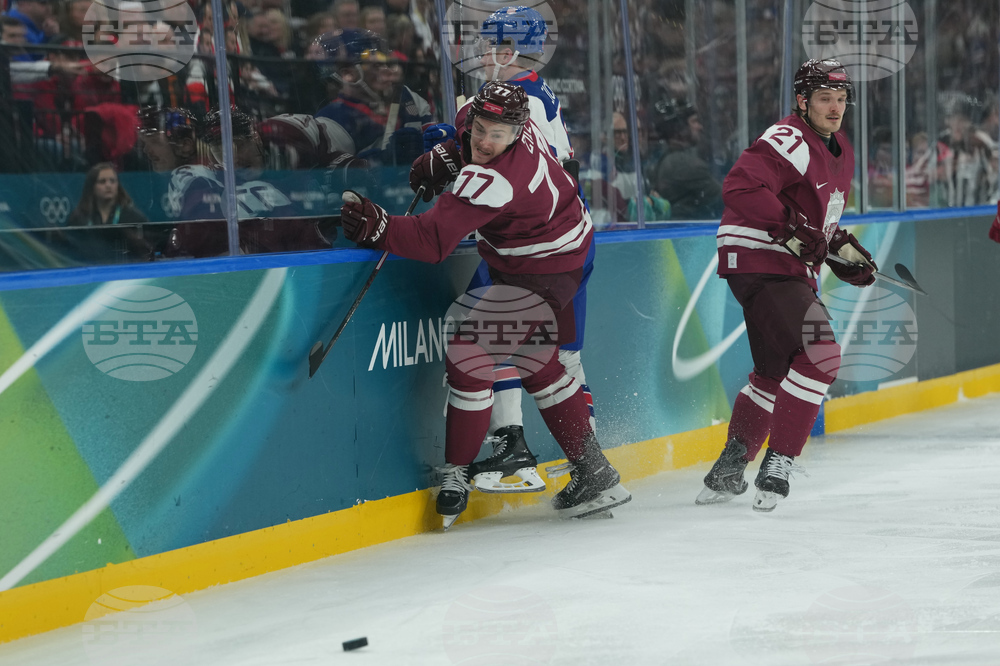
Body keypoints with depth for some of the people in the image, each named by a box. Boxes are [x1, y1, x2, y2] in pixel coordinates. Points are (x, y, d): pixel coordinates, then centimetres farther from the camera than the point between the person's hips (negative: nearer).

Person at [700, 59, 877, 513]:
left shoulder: (840, 151, 16)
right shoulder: (787, 143, -16)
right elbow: (739, 187, -30)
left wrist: (842, 248, 12)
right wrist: (790, 227, -32)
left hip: (791, 270, 11)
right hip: (758, 264, -11)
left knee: (775, 370, 18)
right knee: (820, 353, -21)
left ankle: (731, 464, 31)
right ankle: (777, 464, -14)